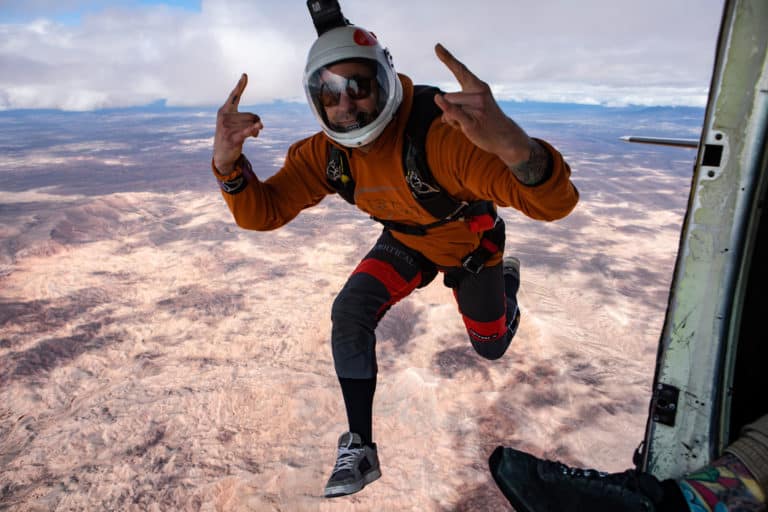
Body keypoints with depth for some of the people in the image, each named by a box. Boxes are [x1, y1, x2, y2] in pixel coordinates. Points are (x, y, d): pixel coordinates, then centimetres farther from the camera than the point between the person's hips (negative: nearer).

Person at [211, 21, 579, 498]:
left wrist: (511, 142, -75)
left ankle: (507, 277, 52)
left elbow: (556, 203, -52)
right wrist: (229, 164, -45)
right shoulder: (324, 153, -25)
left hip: (472, 241, -2)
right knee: (349, 314, -21)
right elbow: (261, 212, -24)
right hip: (407, 241, 3)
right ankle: (360, 447, -4)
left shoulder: (442, 134, -44)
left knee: (491, 347, 17)